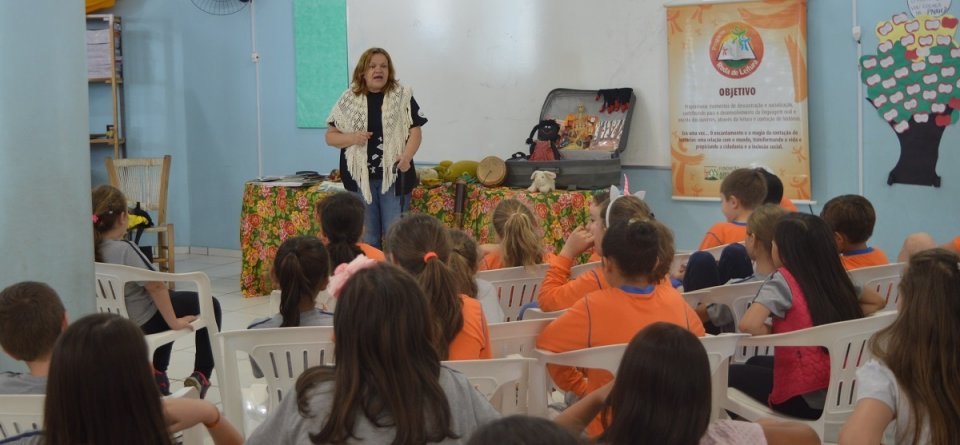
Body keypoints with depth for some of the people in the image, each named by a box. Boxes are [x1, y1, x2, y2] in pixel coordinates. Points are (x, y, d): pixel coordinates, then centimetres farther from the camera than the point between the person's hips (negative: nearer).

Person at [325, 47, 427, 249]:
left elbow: (415, 131, -3)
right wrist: (351, 138, -14)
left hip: (394, 175, -1)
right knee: (367, 238, 8)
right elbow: (330, 136, 7)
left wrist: (406, 156, -21)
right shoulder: (348, 100, 4)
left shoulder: (403, 97, 2)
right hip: (360, 176, 1)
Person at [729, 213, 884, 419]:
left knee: (730, 374, 17)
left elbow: (749, 325, -29)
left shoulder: (784, 280, -15)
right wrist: (841, 318, 8)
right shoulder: (837, 279, 3)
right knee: (756, 363, 31)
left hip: (803, 401, -7)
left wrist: (772, 333, -9)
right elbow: (876, 302, 19)